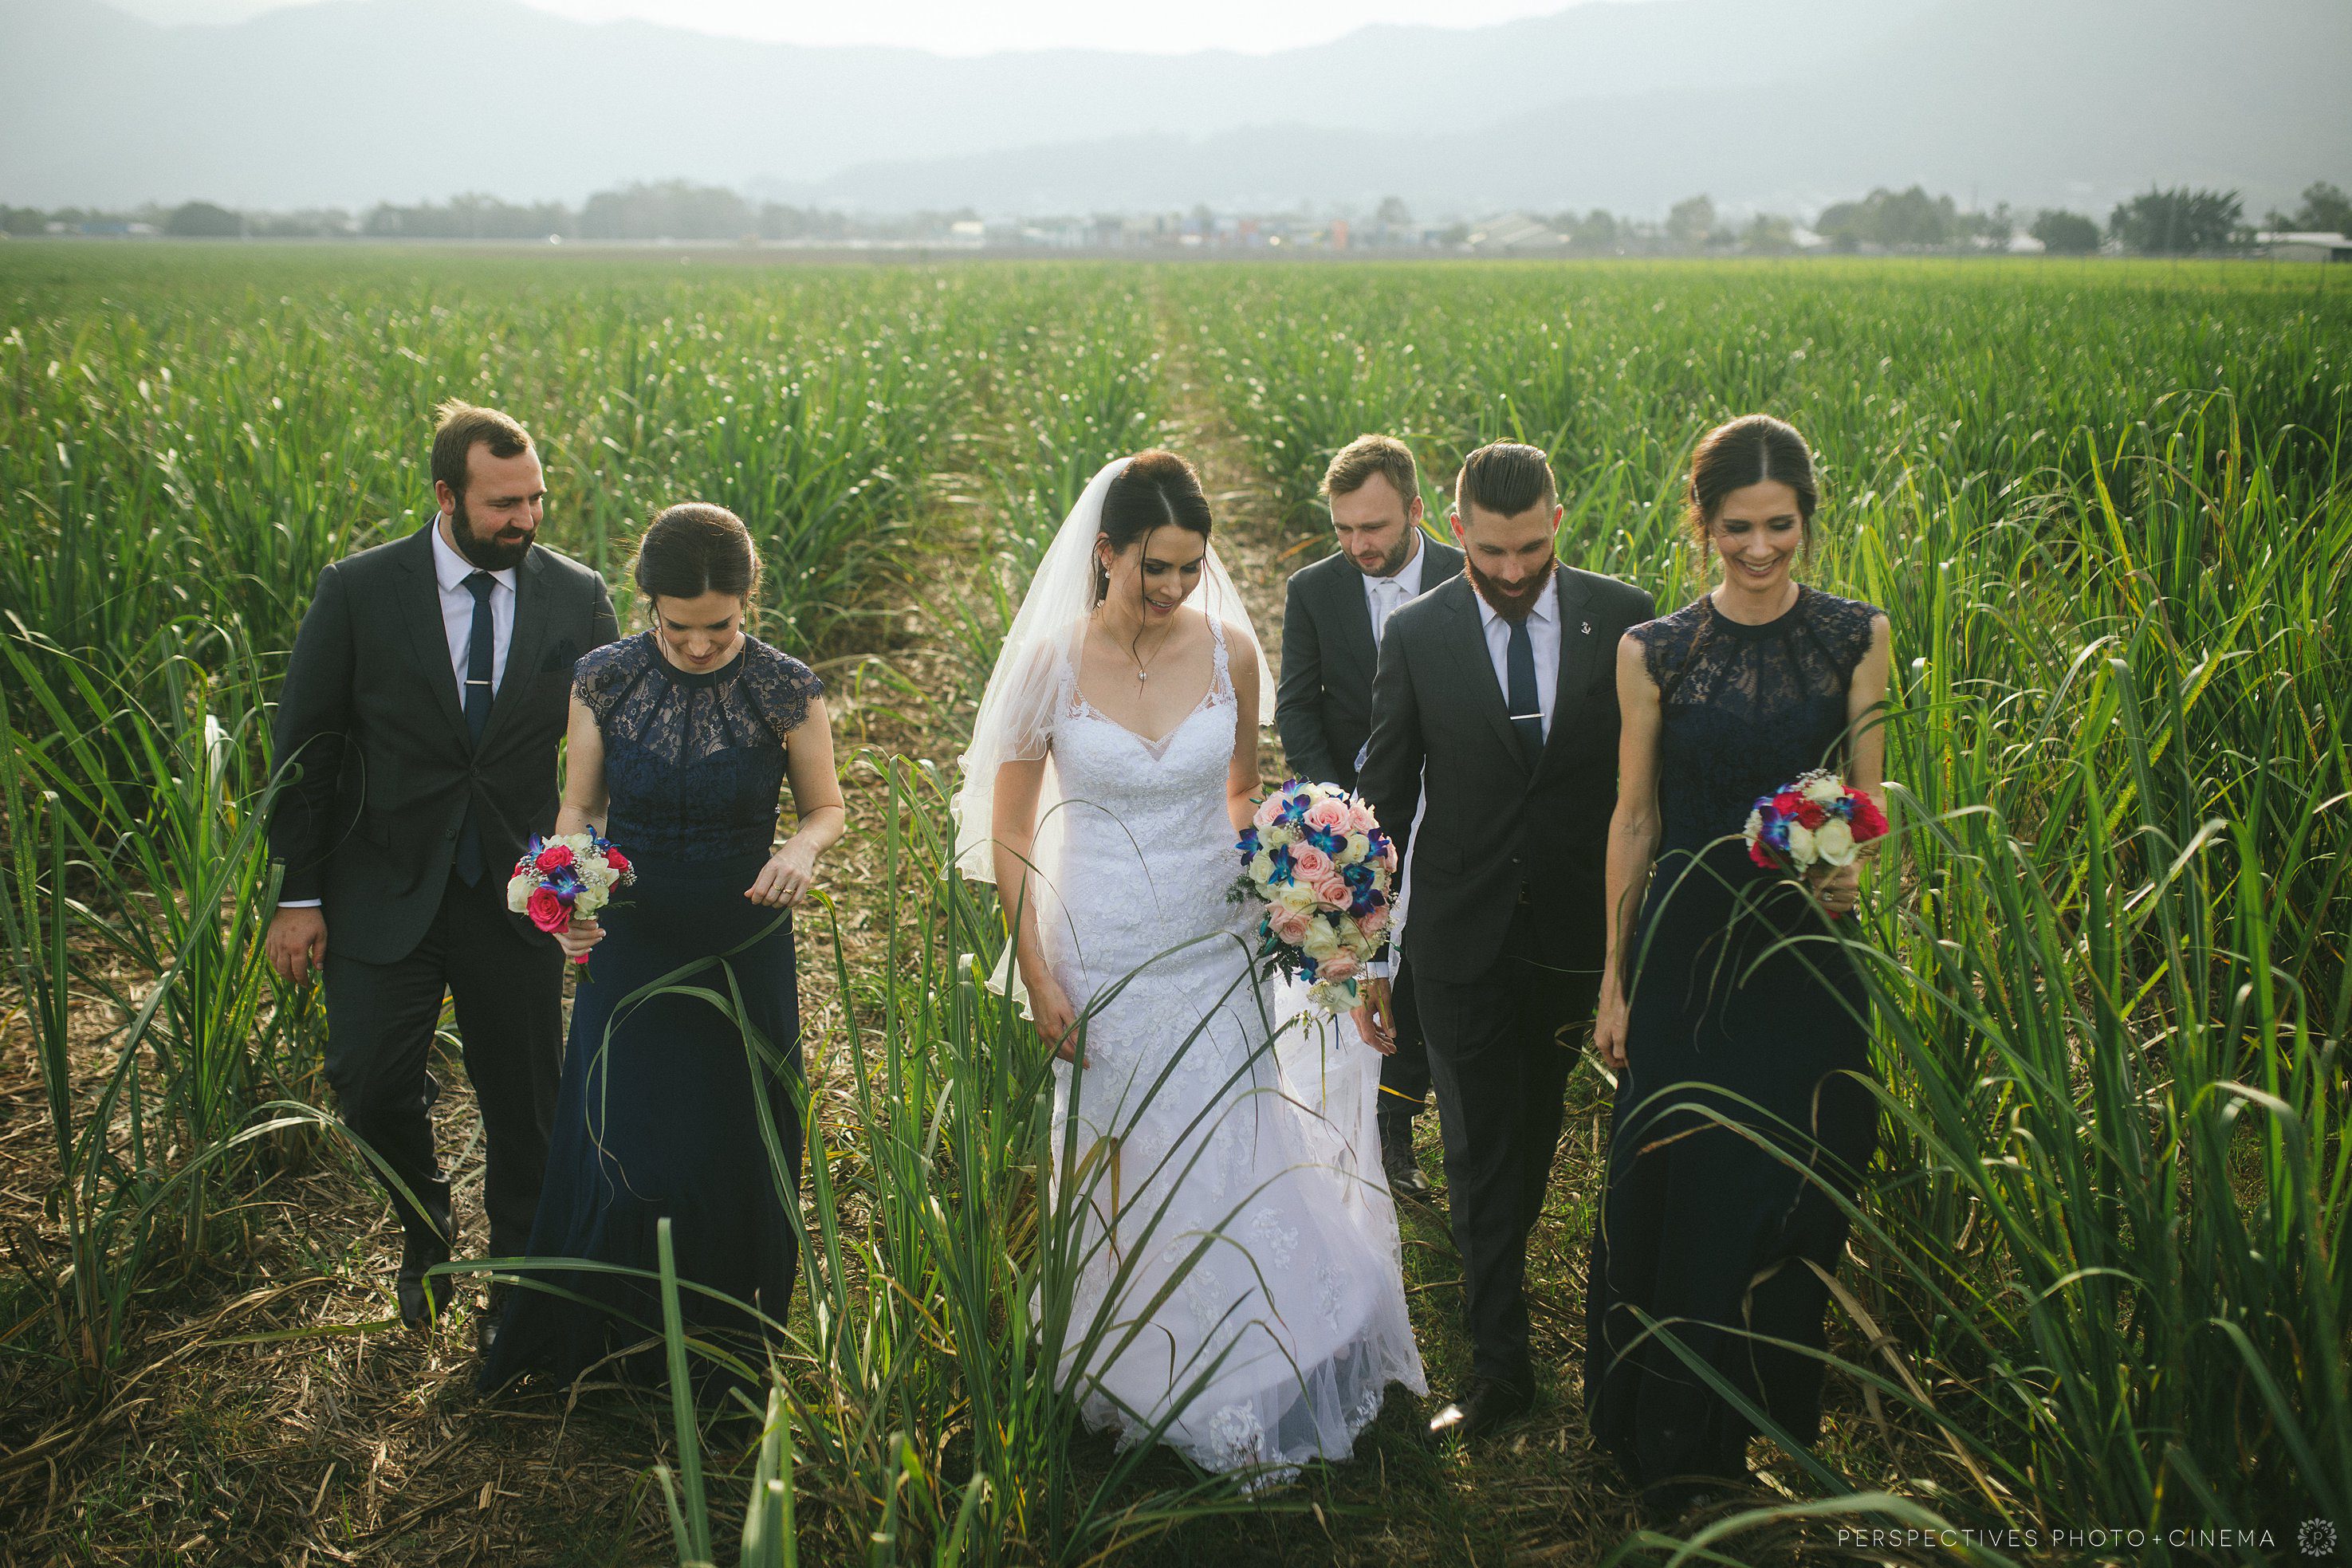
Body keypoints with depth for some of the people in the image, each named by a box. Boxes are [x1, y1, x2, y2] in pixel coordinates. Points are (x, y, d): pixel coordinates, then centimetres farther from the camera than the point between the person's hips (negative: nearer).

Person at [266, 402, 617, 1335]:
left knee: (525, 1104, 8)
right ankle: (425, 1231, 33)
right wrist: (298, 894, -3)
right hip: (386, 896, -1)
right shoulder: (359, 593, -7)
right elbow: (304, 749, -1)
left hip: (518, 899, 1)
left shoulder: (576, 598, -4)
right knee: (369, 1088, 1)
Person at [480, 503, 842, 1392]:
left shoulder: (785, 691, -9)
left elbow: (825, 807, 3)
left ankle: (723, 1363, 34)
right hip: (630, 946, 0)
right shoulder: (605, 681, -6)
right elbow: (580, 807, 4)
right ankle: (600, 1352, 28)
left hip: (743, 953, 0)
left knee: (734, 1159, 9)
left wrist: (804, 850, -20)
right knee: (624, 1158, 0)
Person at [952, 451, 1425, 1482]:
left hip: (1213, 951, 2)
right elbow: (1007, 835, -4)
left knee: (1226, 1166, 7)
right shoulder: (1052, 661, -11)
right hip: (1100, 958, -2)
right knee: (1124, 1175, 9)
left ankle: (1239, 1399, 23)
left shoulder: (1230, 651, -5)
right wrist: (1038, 983, -6)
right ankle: (1138, 1386, 26)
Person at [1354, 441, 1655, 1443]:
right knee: (1476, 1147, 2)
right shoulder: (1417, 634, -7)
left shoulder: (1623, 620, -6)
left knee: (1537, 1118, 21)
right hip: (1462, 937, -1)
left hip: (1577, 933, 1)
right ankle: (1499, 1364, 9)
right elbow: (1386, 797, -1)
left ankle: (1501, 1253, 47)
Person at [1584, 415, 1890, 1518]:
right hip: (1685, 955, 0)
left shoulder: (1857, 639, -2)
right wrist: (1616, 981, 4)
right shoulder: (1652, 653, -3)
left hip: (1807, 958, 1)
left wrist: (1849, 867, -20)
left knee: (1795, 1198, 9)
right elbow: (1635, 819, 2)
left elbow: (1865, 800, 3)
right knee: (1678, 1190, 5)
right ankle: (1671, 1440, 25)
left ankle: (1776, 1421, 32)